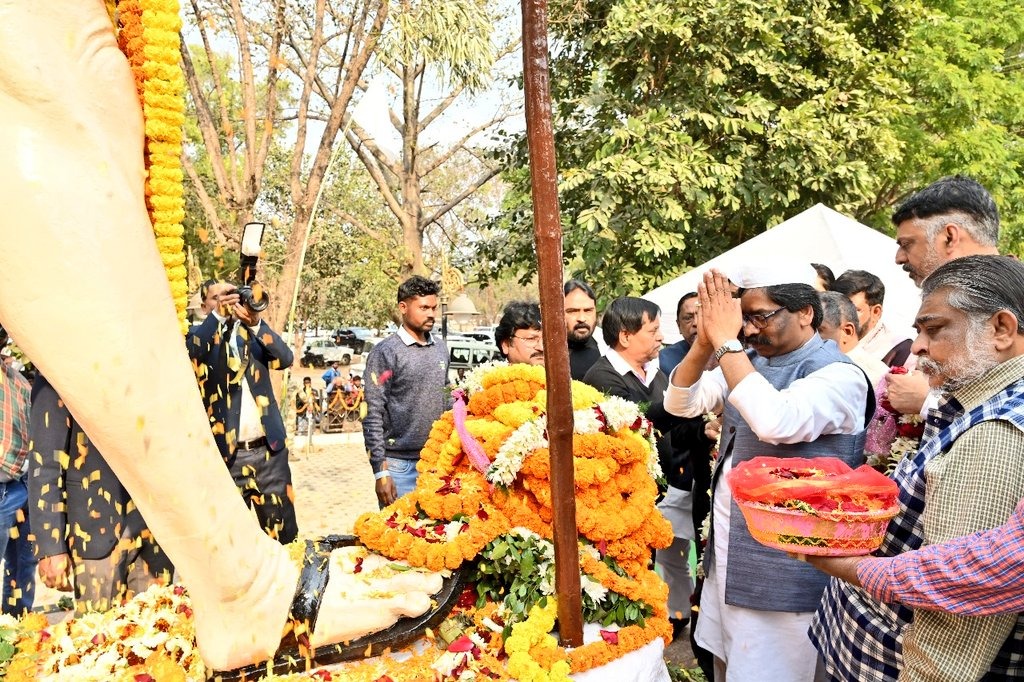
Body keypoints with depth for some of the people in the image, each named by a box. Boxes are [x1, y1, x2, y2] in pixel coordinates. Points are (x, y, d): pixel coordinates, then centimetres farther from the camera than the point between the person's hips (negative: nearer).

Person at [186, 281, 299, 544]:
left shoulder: (254, 332, 11)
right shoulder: (200, 335, 5)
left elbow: (285, 359, -6)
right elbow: (189, 356, -18)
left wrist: (256, 322, -21)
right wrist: (217, 315, -29)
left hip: (269, 448, 2)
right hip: (227, 453, -2)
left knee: (283, 533, 8)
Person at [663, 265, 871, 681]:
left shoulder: (838, 375, -17)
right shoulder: (748, 362, 5)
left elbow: (777, 422, -35)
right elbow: (680, 403, -1)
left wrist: (727, 343, -29)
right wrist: (705, 342, -16)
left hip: (781, 572, -7)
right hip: (727, 555, 7)